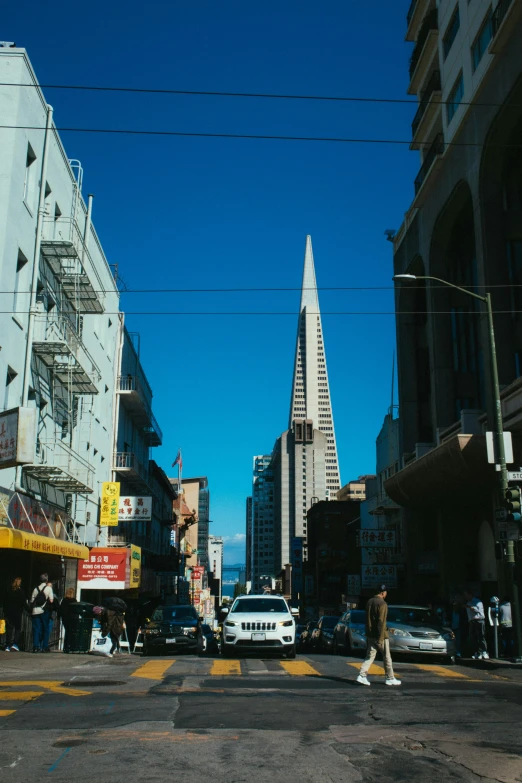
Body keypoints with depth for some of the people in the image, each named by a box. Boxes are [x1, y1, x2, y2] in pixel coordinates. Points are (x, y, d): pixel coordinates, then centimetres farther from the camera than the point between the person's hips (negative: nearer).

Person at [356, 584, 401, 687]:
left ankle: (362, 676, -5)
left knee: (370, 656, 7)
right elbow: (381, 622, -20)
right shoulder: (382, 604, -16)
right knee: (387, 657, 7)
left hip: (370, 635, 7)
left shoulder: (369, 602, 8)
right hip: (380, 635, -7)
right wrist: (381, 638, -20)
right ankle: (390, 678, 16)